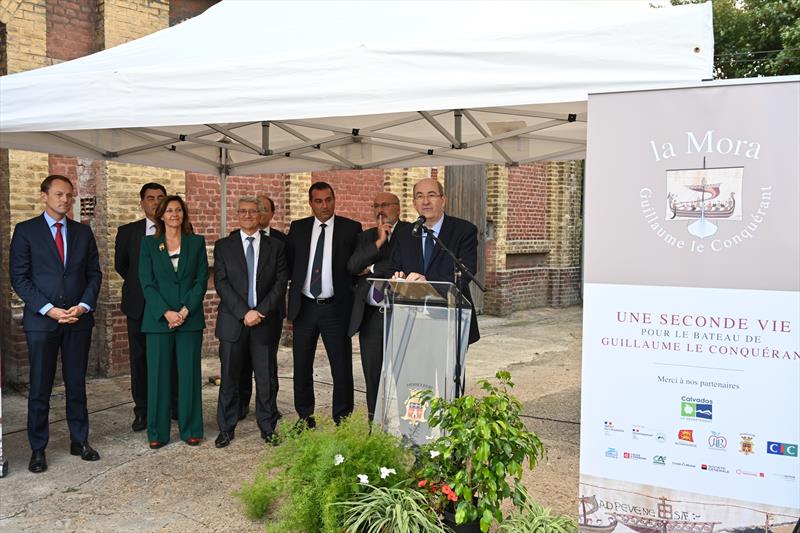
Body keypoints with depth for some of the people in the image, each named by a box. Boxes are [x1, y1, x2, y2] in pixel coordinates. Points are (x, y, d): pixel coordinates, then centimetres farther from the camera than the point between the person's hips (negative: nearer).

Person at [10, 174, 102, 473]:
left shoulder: (83, 232, 9)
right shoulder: (26, 231, 0)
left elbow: (94, 274, 9)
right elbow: (19, 277, -4)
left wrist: (83, 306, -7)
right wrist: (49, 309, -13)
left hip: (78, 320, 3)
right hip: (41, 320, -2)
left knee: (77, 385, 10)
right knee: (40, 389, 4)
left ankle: (79, 441, 21)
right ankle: (38, 449, 17)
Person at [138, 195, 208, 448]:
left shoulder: (197, 242, 7)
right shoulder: (149, 244, 6)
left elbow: (202, 280, 1)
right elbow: (147, 283, -1)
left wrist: (185, 311, -11)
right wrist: (166, 312, -13)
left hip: (190, 319, 0)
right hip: (158, 319, 0)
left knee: (189, 374, 4)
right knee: (158, 375, 3)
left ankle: (191, 429, 15)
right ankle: (157, 432, 14)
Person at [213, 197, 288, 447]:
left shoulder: (275, 246, 7)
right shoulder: (223, 246, 6)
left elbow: (281, 282, 1)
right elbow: (221, 283, -3)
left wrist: (260, 311, -10)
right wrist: (244, 313, -12)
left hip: (264, 321, 0)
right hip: (232, 321, 0)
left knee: (265, 377, 5)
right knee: (230, 377, 6)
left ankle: (267, 427, 19)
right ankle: (226, 428, 19)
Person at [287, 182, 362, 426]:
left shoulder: (351, 228, -1)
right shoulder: (298, 228, 8)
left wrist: (353, 299, -6)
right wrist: (291, 299, 3)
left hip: (335, 307, -3)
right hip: (304, 306, 3)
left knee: (341, 367, 3)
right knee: (301, 366, 11)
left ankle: (343, 420, 17)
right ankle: (305, 417, 27)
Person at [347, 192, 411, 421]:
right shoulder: (366, 236, 16)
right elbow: (352, 267, 1)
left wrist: (371, 269, -3)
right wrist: (379, 242, -8)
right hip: (370, 314, 5)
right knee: (372, 372, 9)